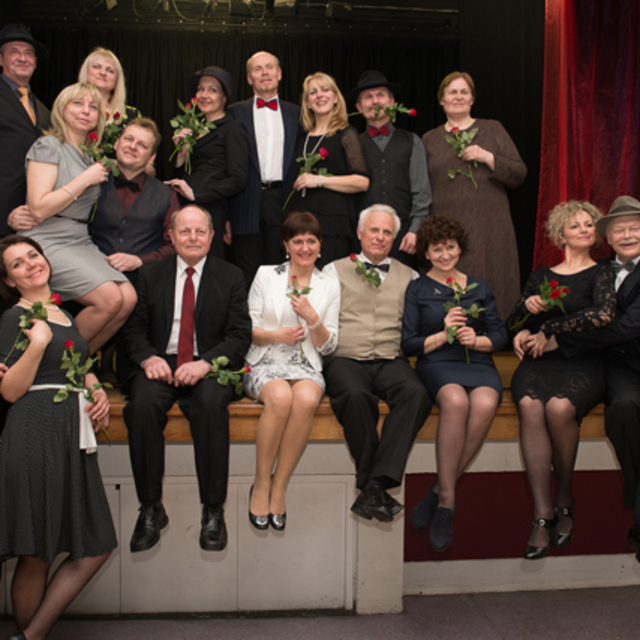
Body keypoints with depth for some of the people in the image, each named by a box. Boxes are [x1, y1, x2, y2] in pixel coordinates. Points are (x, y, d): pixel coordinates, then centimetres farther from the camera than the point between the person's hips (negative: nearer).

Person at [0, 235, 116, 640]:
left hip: (73, 438, 8)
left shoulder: (64, 314, 19)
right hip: (35, 437, -8)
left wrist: (99, 392, 10)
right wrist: (37, 344, -21)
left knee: (97, 547, 5)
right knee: (36, 556, 0)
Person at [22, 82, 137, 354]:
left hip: (81, 241, 7)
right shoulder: (48, 146, -4)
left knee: (129, 298, -15)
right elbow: (39, 209, -15)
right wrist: (85, 179, -11)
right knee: (110, 298, -25)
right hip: (48, 243, -7)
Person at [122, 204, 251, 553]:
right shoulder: (150, 274, 13)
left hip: (208, 367, -1)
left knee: (211, 404, -34)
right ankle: (151, 508, -17)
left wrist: (205, 363, -17)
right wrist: (148, 357, -13)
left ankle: (213, 510, -21)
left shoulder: (230, 276, 8)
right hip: (160, 364, 2)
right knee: (143, 404, -30)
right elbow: (135, 328, 10)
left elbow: (240, 335, 0)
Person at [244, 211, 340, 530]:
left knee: (306, 399, -35)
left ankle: (279, 487, -22)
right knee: (281, 397, -36)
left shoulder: (330, 285, 13)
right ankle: (261, 485, -20)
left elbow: (328, 346, 11)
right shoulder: (265, 275, 10)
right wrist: (276, 335, -11)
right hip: (266, 362, -1)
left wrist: (312, 318, -8)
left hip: (306, 366, 1)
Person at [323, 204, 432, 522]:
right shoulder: (335, 271, 17)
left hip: (390, 360, 2)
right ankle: (376, 487, -22)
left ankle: (374, 485, -32)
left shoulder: (408, 277, 22)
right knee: (356, 395, -36)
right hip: (345, 359, -1)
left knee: (417, 393, -32)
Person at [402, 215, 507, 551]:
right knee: (456, 400, -38)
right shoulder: (418, 289, 13)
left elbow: (500, 335, 15)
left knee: (485, 404, -35)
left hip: (478, 362, 2)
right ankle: (448, 499, -27)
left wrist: (476, 340, -6)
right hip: (436, 364, -2)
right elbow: (409, 344, 6)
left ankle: (440, 492, -22)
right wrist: (443, 335, -9)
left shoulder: (478, 287, 20)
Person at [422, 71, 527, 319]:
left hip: (488, 230, -1)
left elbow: (519, 174, 4)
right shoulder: (429, 139, 15)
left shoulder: (492, 129, 11)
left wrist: (487, 157, -10)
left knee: (488, 288, -4)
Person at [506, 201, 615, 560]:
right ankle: (543, 514, -32)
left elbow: (604, 314, -9)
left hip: (583, 362, -2)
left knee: (559, 406, -36)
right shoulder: (541, 277, 23)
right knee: (530, 405, -33)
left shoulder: (602, 273, 12)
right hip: (539, 361, 2)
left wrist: (549, 330, -7)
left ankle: (565, 499, -12)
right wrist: (526, 307, -1)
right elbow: (512, 323, 21)